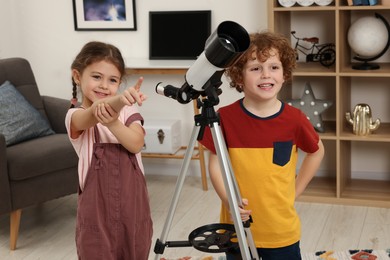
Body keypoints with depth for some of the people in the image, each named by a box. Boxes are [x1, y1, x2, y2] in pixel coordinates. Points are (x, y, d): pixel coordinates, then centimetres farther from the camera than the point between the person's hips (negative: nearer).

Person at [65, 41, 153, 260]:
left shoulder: (127, 112, 6)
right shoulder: (76, 116, -5)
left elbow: (136, 144, -13)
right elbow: (93, 115, -31)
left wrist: (113, 122, -33)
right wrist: (118, 101, -52)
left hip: (133, 204, 3)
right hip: (97, 207, -3)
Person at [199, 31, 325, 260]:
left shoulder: (294, 119, -9)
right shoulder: (225, 117, -11)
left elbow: (317, 151, 9)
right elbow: (216, 163, -3)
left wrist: (295, 191, 4)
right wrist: (229, 200, -17)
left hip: (281, 231, 0)